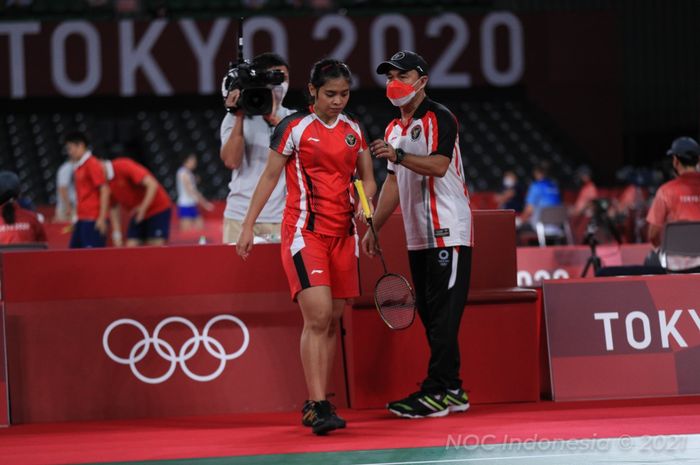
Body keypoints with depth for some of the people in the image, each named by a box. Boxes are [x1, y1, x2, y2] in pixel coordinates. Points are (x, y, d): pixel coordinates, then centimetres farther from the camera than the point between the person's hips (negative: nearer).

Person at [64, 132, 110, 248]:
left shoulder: (92, 164, -8)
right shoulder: (78, 167, 16)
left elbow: (104, 191, -13)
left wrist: (102, 218, -18)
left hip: (93, 220, -9)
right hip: (82, 220, 9)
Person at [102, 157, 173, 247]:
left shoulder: (124, 166, -21)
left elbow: (152, 185, -27)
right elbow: (114, 208, 8)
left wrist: (143, 208, -25)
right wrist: (116, 232, 0)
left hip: (159, 210, -7)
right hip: (137, 215, 7)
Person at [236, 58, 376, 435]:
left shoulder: (353, 129, 10)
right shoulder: (294, 128, -5)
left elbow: (366, 178, 17)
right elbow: (269, 177, 0)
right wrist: (248, 226, -3)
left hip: (342, 234, 6)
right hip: (304, 231, -5)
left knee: (332, 321, 6)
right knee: (317, 316, -18)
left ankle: (316, 404, 14)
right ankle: (318, 406, -20)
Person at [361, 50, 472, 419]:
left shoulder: (439, 118, -7)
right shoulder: (394, 129, 19)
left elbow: (438, 165, -22)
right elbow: (393, 183, 22)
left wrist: (399, 156, -33)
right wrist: (374, 228, 18)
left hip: (447, 231, -9)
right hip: (418, 235, 9)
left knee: (443, 314, -10)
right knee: (429, 315, 7)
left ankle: (436, 392, -13)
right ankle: (452, 391, 10)